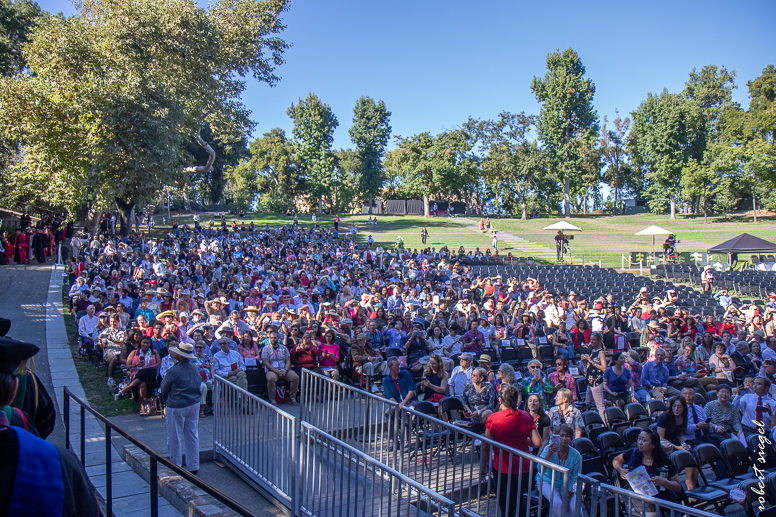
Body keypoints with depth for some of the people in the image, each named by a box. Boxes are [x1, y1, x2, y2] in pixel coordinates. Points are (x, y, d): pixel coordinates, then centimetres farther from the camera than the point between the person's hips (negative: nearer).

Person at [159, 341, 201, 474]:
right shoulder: (195, 369, 0)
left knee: (174, 438, 8)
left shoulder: (173, 371, -18)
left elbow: (163, 390, -6)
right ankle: (193, 467, 20)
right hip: (194, 404, 6)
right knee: (192, 436, 13)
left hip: (176, 407, -6)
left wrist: (166, 402, 12)